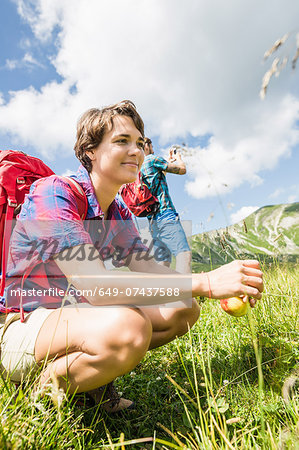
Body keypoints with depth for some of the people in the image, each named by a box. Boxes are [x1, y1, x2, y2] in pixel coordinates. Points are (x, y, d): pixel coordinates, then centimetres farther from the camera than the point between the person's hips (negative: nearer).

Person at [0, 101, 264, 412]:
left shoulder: (119, 214, 3)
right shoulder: (52, 193, -22)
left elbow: (149, 272, -4)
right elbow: (96, 286, -33)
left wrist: (223, 279, -19)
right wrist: (205, 283, -35)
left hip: (73, 315, 7)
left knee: (184, 310, -3)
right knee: (127, 326, -37)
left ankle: (90, 370, 0)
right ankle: (44, 388, -8)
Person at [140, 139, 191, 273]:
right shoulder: (152, 159, -1)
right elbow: (182, 169, 2)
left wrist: (169, 159, 43)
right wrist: (178, 157, 23)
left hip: (152, 220, 9)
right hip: (165, 213, -9)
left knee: (163, 259, 6)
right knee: (184, 254, -18)